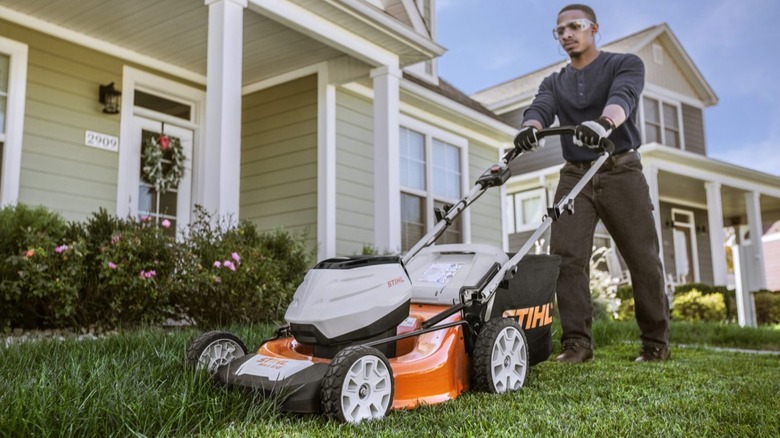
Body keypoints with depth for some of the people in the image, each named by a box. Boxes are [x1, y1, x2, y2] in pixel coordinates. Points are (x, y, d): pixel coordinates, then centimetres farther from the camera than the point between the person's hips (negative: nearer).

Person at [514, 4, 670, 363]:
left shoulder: (625, 64, 4)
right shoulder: (554, 83, 15)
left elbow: (622, 97, -20)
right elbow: (539, 109, -8)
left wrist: (603, 121, -44)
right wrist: (531, 128, -34)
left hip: (620, 171, -3)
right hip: (574, 175, 3)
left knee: (642, 257, -2)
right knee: (565, 254, -12)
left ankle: (656, 342, 11)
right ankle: (577, 340, -9)